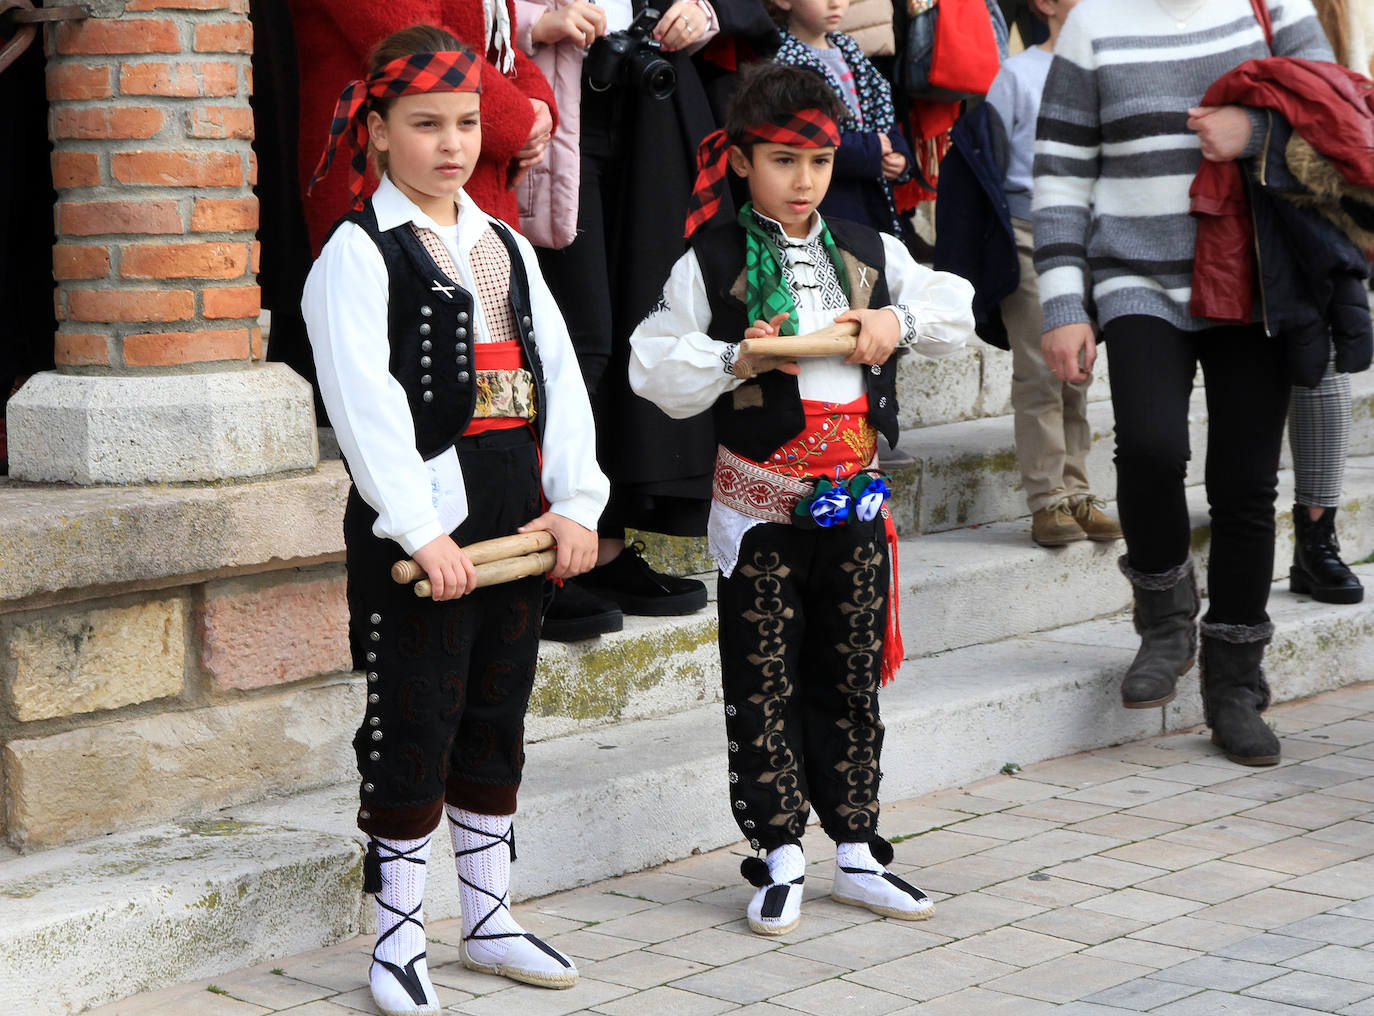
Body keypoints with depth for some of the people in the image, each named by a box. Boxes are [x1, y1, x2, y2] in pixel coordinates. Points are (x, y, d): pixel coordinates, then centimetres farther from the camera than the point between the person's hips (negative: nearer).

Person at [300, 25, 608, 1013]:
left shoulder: (506, 246, 14)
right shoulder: (359, 252, -7)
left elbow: (559, 374, 10)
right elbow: (366, 402, -15)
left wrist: (576, 502, -1)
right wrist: (419, 532, -21)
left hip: (516, 523, 7)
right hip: (416, 531, -7)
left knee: (498, 719, 14)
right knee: (414, 727, -2)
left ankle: (490, 917, 26)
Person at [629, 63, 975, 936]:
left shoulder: (872, 254, 7)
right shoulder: (710, 265, -4)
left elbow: (959, 312, 13)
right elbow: (657, 369, -6)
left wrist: (900, 320, -6)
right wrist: (738, 359, -20)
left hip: (856, 499, 4)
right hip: (762, 501, -3)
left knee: (853, 679, 11)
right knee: (764, 684, 2)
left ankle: (857, 852, 20)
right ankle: (781, 858, 12)